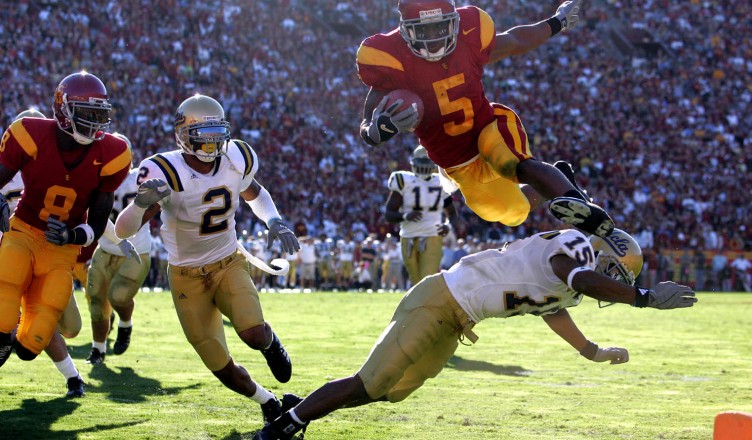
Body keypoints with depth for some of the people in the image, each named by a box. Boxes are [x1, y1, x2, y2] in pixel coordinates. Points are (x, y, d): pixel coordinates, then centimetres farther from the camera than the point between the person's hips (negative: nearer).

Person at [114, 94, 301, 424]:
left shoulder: (237, 160, -11)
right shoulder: (165, 174, -25)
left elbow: (255, 194, 13)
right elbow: (123, 230, -30)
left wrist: (274, 221, -7)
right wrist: (142, 202, -52)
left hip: (229, 264, 2)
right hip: (188, 277, -2)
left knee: (253, 334, -26)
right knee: (224, 370, 0)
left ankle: (270, 342, 13)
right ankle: (269, 404, 30)